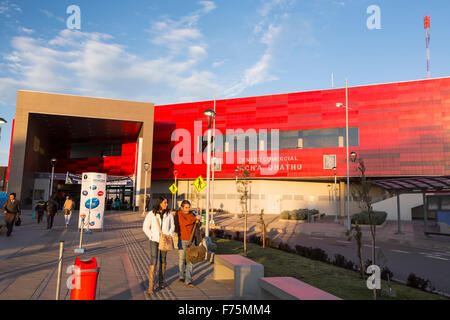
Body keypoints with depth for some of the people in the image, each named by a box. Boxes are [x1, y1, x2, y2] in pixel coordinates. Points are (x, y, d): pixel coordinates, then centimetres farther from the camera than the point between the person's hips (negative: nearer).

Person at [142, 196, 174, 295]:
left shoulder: (169, 214, 1)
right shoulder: (151, 214, -7)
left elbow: (172, 226, 12)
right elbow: (145, 227, -1)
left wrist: (170, 235, -2)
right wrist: (151, 236, -9)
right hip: (154, 241, -3)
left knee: (163, 261, 13)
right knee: (153, 262, -10)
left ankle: (161, 281, 31)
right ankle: (150, 287, -8)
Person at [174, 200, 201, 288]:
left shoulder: (192, 215, 9)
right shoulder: (178, 215, -3)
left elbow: (197, 228, 10)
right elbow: (183, 223, -22)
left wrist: (197, 222, -11)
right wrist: (195, 218, -26)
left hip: (190, 240, 2)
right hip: (181, 240, -2)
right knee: (182, 259, 9)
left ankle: (188, 280, 0)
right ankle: (182, 276, 30)